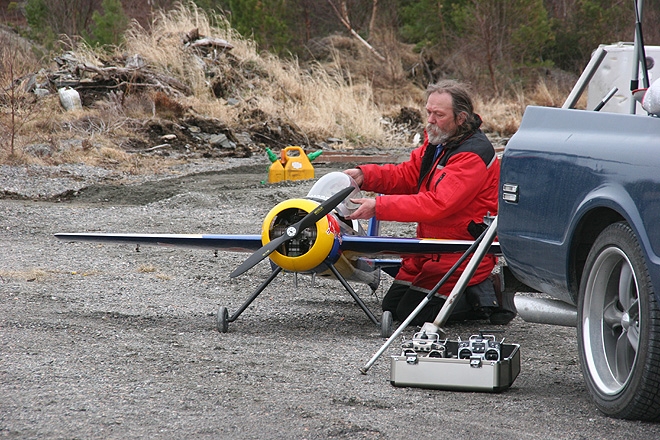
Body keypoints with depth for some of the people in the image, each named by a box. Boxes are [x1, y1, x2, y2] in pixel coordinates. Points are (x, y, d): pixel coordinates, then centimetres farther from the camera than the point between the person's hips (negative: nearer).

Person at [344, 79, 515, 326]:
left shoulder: (473, 155, -24)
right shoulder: (437, 141, 7)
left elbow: (437, 204, -31)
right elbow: (407, 175, 10)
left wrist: (379, 207, -31)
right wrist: (364, 175, -8)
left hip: (462, 255, -10)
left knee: (412, 313, -12)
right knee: (391, 306, 10)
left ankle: (486, 297, 1)